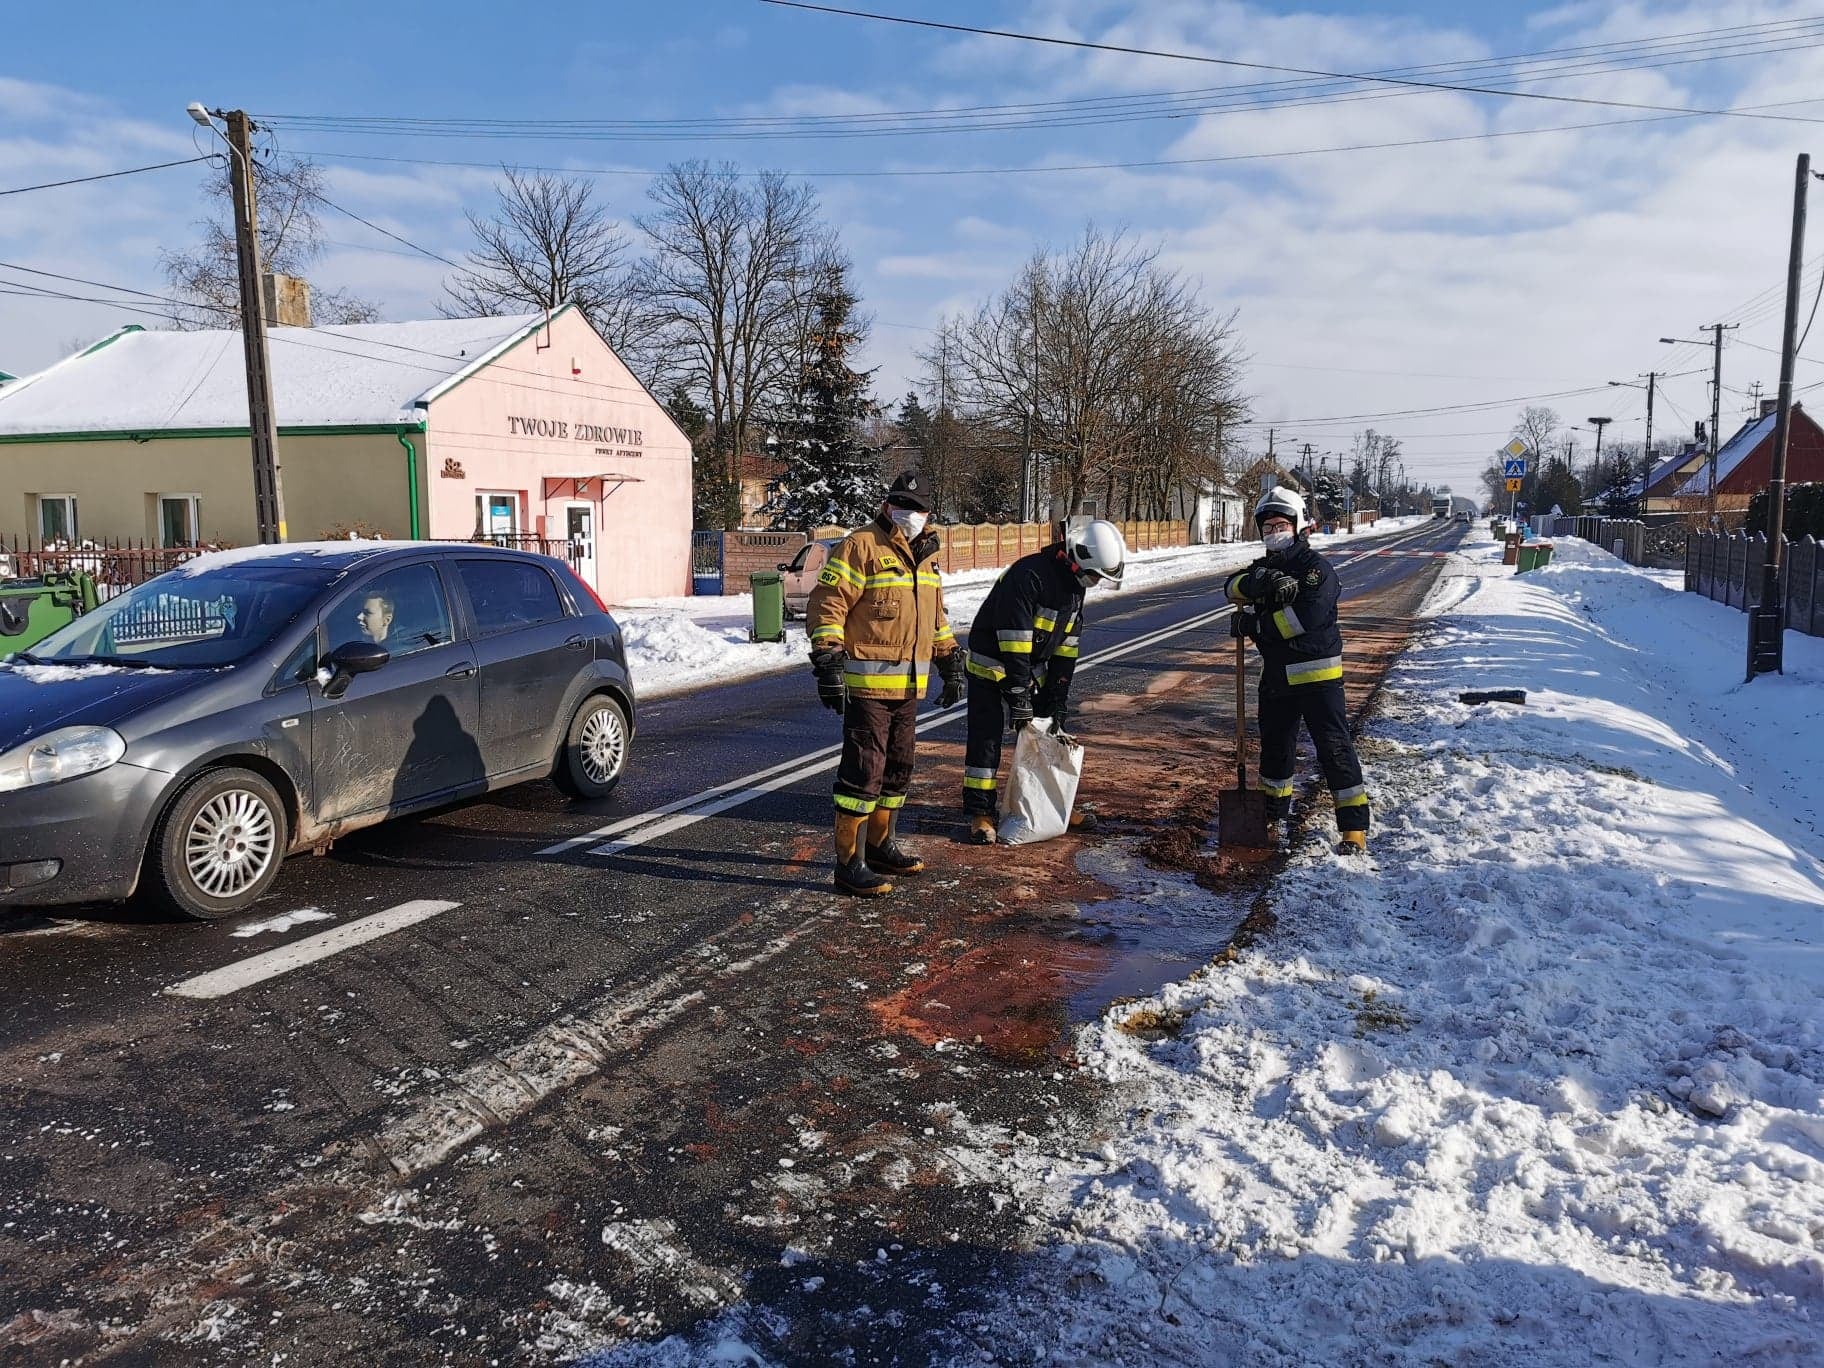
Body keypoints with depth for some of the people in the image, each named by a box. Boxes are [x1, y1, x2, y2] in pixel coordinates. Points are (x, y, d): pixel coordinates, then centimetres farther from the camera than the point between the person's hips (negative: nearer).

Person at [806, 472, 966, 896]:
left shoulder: (923, 556, 17)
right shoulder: (861, 547, -9)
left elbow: (935, 617, 27)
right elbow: (826, 605, -15)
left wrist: (950, 663, 23)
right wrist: (828, 663, -21)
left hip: (909, 687, 9)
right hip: (868, 685, -8)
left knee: (897, 770, 16)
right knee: (864, 774, -7)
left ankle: (882, 846, 30)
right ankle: (851, 864, 0)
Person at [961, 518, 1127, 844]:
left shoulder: (1075, 585, -1)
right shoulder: (1029, 575, -28)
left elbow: (1066, 647, 2)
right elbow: (1013, 639, -30)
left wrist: (1057, 703, -2)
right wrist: (1020, 699, -28)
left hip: (1033, 668, 8)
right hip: (992, 666, -8)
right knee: (986, 739, -6)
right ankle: (980, 813, 3)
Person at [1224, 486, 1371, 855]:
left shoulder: (1317, 569, -12)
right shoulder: (1264, 568, 13)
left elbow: (1305, 617, -25)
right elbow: (1234, 587, -5)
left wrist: (1258, 624, -14)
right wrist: (1263, 581, -25)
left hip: (1316, 675, -8)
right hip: (1276, 676, 8)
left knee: (1334, 748, -7)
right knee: (1274, 745, 18)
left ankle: (1354, 828, -3)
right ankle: (1274, 814, 35)